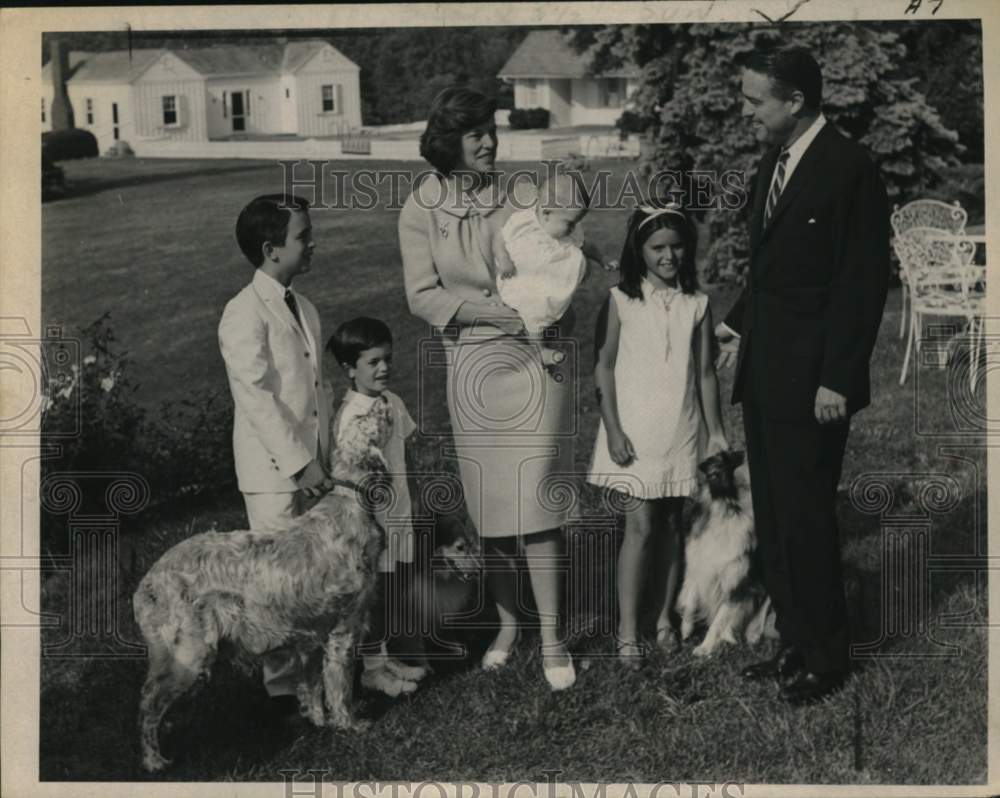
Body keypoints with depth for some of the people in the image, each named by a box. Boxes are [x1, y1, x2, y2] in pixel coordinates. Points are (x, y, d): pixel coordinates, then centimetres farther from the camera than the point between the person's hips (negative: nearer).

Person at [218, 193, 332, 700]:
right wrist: (300, 464, -18)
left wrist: (325, 458, 10)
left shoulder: (303, 309, 10)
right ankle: (284, 685, 13)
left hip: (311, 468, 7)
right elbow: (258, 400, -19)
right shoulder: (245, 315, -15)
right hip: (274, 473, -7)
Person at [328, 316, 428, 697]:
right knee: (374, 594, 3)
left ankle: (384, 655, 29)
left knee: (392, 593, 15)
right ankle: (371, 668, 16)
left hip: (396, 514, 7)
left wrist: (410, 509, 19)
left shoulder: (393, 403, 5)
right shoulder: (350, 415, -19)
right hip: (369, 520, -7)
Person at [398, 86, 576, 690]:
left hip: (536, 357, -1)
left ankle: (551, 637, 2)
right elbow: (423, 296, -4)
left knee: (534, 498, -5)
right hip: (473, 364, 1)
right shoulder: (421, 210, -1)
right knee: (490, 503, 8)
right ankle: (507, 622, 25)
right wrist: (498, 312, -15)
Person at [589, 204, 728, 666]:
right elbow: (604, 367, -4)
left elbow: (705, 372, 8)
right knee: (640, 527, -6)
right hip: (635, 432, -3)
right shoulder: (621, 301, -4)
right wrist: (613, 430, -9)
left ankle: (665, 618, 21)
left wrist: (716, 430, 7)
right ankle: (627, 632, 0)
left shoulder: (696, 305, 4)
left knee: (672, 526, 9)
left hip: (682, 433, 3)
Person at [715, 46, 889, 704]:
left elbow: (864, 282, -15)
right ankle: (796, 644, 27)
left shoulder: (849, 169, -13)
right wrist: (740, 324, 9)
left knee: (805, 516, -1)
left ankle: (826, 659, 16)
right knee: (774, 518, 14)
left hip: (811, 382, -8)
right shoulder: (773, 162, 12)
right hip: (764, 374, 8)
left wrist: (837, 379, -17)